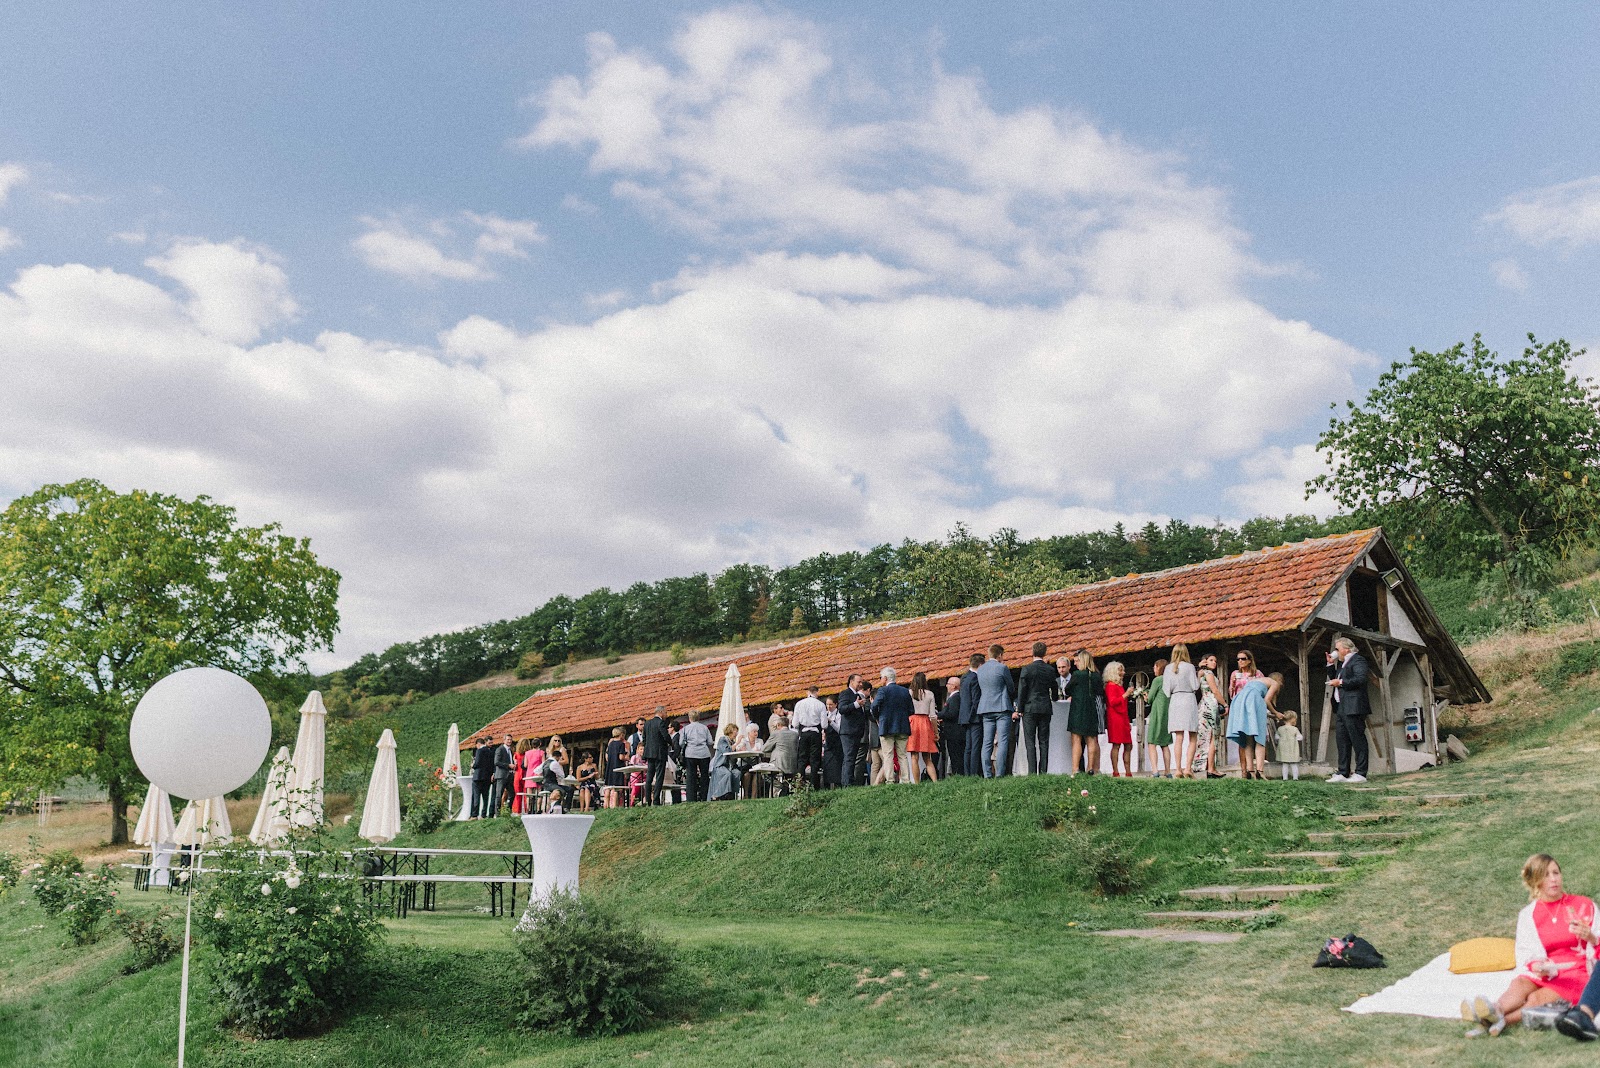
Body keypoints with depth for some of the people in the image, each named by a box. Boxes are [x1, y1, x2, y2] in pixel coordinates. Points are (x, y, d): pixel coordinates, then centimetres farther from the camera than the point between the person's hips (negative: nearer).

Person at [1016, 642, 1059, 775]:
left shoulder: (1027, 669, -8)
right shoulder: (1050, 670, 3)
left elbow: (1021, 690, -7)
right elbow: (1054, 689, 15)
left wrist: (1019, 710, -1)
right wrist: (1053, 699, 37)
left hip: (1029, 709, -3)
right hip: (1045, 709, 3)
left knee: (1030, 742, -2)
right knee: (1044, 742, 6)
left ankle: (1032, 772, -8)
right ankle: (1043, 771, 4)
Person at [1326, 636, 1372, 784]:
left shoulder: (1358, 660, -7)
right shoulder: (1342, 663, 22)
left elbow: (1361, 679, -20)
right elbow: (1334, 679, 26)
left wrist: (1341, 682, -14)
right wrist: (1331, 664, 16)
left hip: (1353, 708, -10)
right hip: (1341, 709, 10)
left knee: (1358, 740, -7)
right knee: (1342, 741, 8)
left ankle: (1360, 774, -6)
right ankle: (1342, 773, 10)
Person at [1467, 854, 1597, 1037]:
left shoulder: (1583, 906, 6)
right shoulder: (1528, 915, 9)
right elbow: (1526, 956, 1)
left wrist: (1590, 937, -18)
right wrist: (1537, 967, -22)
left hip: (1577, 974, -2)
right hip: (1543, 974, 2)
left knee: (1536, 998, -32)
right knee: (1519, 983, -33)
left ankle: (1492, 1021, -57)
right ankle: (1494, 1013, -62)